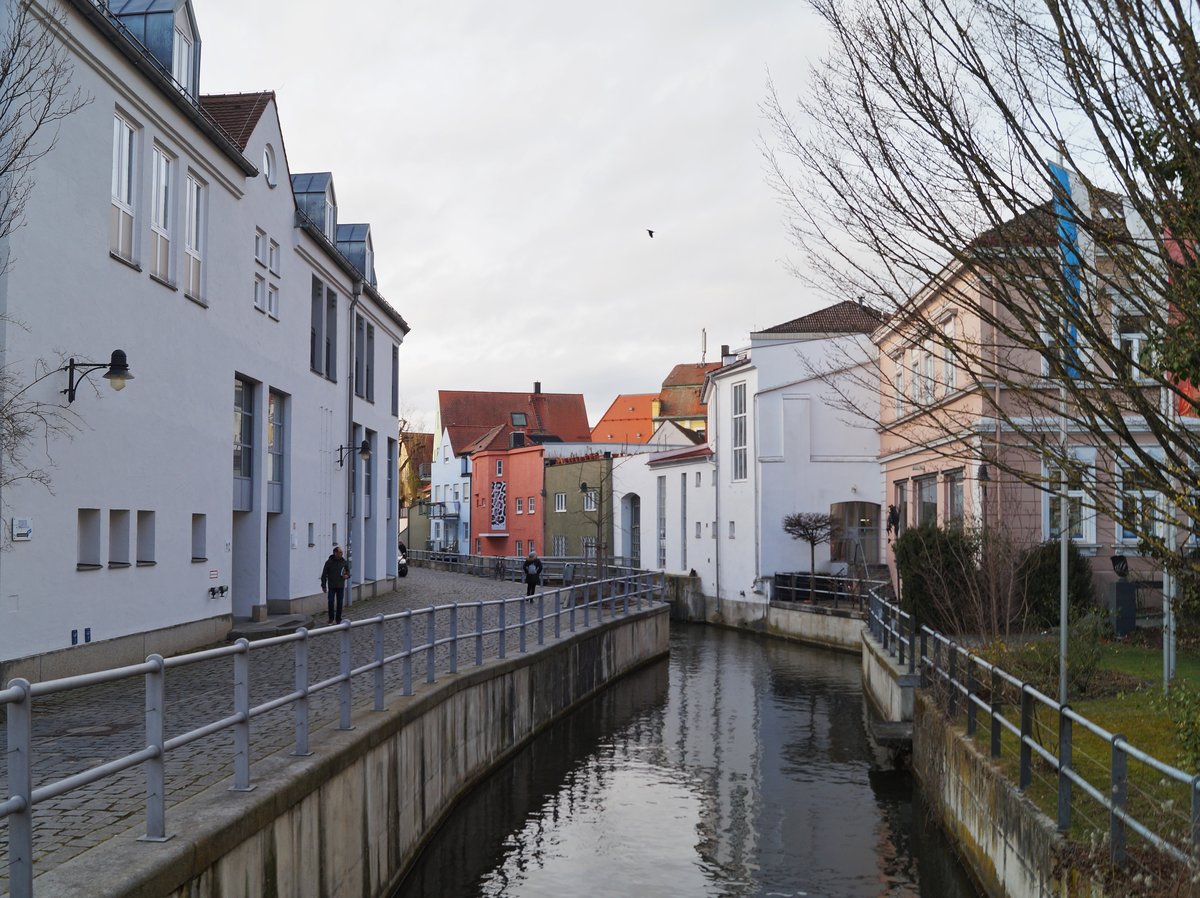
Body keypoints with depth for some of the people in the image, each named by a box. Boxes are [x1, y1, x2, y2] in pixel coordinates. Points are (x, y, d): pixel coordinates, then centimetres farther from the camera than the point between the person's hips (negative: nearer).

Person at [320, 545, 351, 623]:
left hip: (341, 586, 3)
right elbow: (324, 575, -2)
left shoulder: (344, 562, 3)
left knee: (339, 603, 4)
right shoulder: (329, 562, -6)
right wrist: (324, 586, -5)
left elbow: (348, 571, 17)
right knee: (331, 602, -7)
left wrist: (347, 575, -7)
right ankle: (331, 619, 7)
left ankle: (338, 619, 14)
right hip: (331, 587, -3)